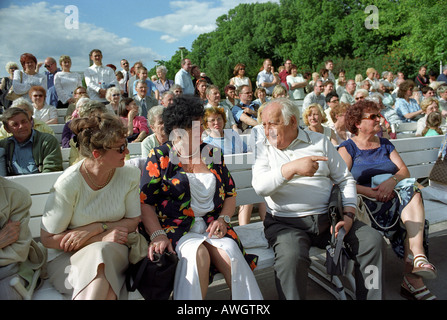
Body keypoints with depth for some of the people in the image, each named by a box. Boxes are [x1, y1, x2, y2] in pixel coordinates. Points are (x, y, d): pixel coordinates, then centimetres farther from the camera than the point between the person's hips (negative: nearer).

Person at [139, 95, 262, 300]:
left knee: (230, 250, -27)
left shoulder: (213, 154, 13)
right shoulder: (159, 158, 3)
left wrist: (223, 219, -3)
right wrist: (157, 235, -18)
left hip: (212, 225, 3)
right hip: (175, 227, -2)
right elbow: (145, 203, -3)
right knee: (197, 253, -32)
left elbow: (230, 194, 16)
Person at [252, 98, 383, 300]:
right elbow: (259, 186, -10)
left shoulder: (320, 141, 12)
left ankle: (370, 297, 6)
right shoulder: (262, 147, 6)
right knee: (291, 257, -32)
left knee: (373, 240, -12)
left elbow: (345, 180, 11)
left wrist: (348, 215, -4)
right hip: (286, 222, -3)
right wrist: (293, 168, -24)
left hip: (327, 218, 3)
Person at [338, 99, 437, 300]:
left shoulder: (385, 145, 21)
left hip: (393, 198, 5)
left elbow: (405, 171, 9)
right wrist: (372, 192, -22)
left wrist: (391, 181, -14)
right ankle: (417, 256, -27)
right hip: (364, 204, -5)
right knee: (412, 195, -25)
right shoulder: (347, 148, 3)